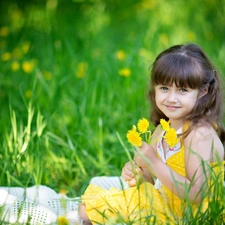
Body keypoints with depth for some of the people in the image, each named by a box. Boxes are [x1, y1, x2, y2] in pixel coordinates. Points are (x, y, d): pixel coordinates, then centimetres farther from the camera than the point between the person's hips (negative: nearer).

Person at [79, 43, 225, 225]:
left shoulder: (199, 133, -22)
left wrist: (154, 164, -27)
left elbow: (196, 194, -28)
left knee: (91, 209, -7)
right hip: (163, 201, 7)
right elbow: (156, 180, 10)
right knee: (88, 208, 7)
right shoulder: (162, 129, 2)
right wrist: (136, 171, -11)